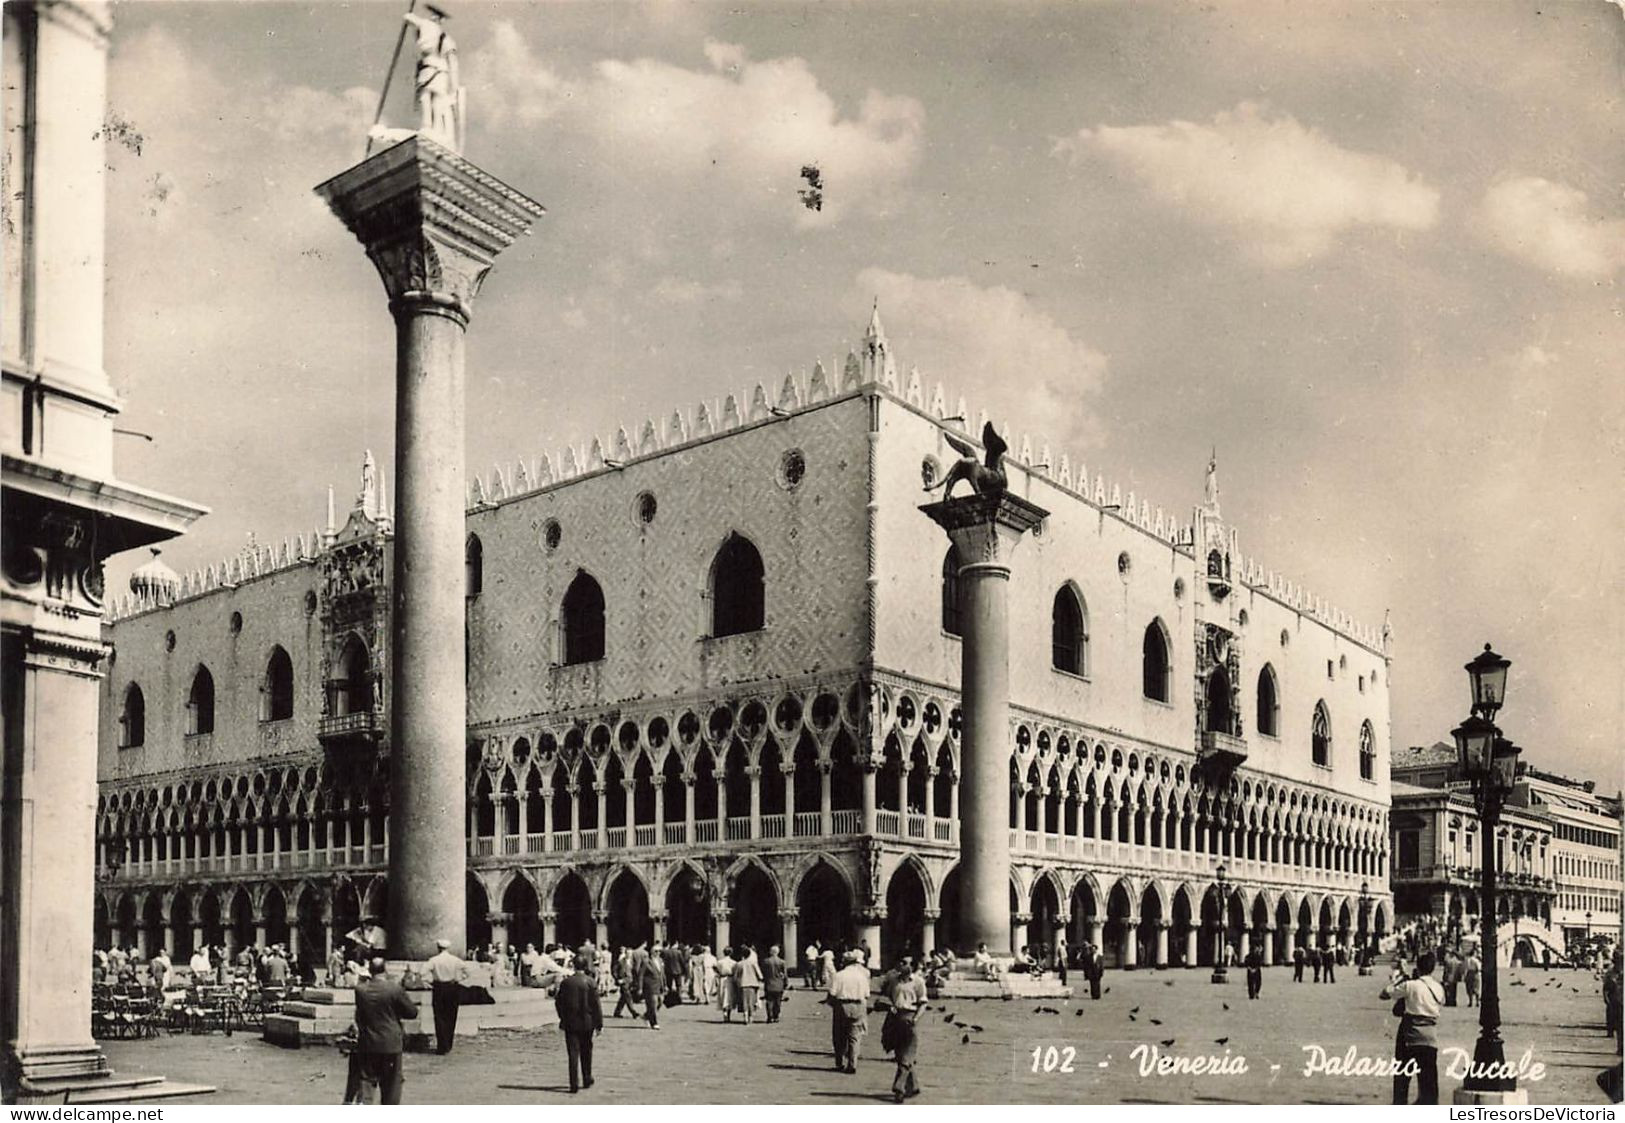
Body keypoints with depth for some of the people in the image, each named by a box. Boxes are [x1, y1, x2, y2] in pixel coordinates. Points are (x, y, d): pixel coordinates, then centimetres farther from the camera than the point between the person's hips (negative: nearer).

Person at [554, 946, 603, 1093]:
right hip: (587, 1023, 0)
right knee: (586, 1052, 17)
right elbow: (596, 1005, -8)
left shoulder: (566, 982, -3)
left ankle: (574, 1084, -4)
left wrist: (563, 1018, 18)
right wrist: (599, 1024, -3)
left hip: (570, 1022, 1)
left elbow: (558, 1002, 3)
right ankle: (587, 1080, 26)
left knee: (573, 1053, 3)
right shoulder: (590, 982, -8)